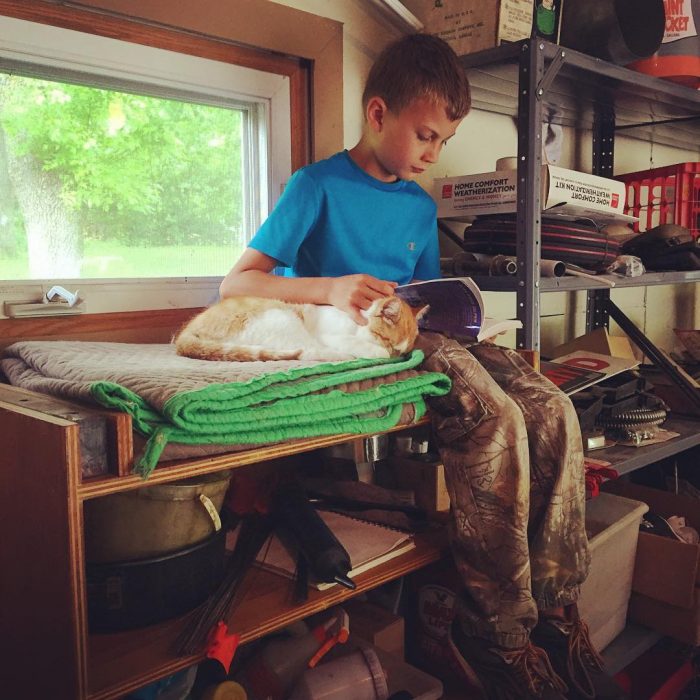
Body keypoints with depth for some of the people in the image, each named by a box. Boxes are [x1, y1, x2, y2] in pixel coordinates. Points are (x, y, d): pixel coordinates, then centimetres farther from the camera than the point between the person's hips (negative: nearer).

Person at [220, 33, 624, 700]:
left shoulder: (421, 206, 21)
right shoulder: (318, 185, 0)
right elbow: (234, 284, -8)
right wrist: (328, 287, -24)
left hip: (420, 337, 7)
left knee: (552, 410, -17)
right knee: (495, 419, -31)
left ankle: (554, 602, -10)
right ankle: (495, 627, -19)